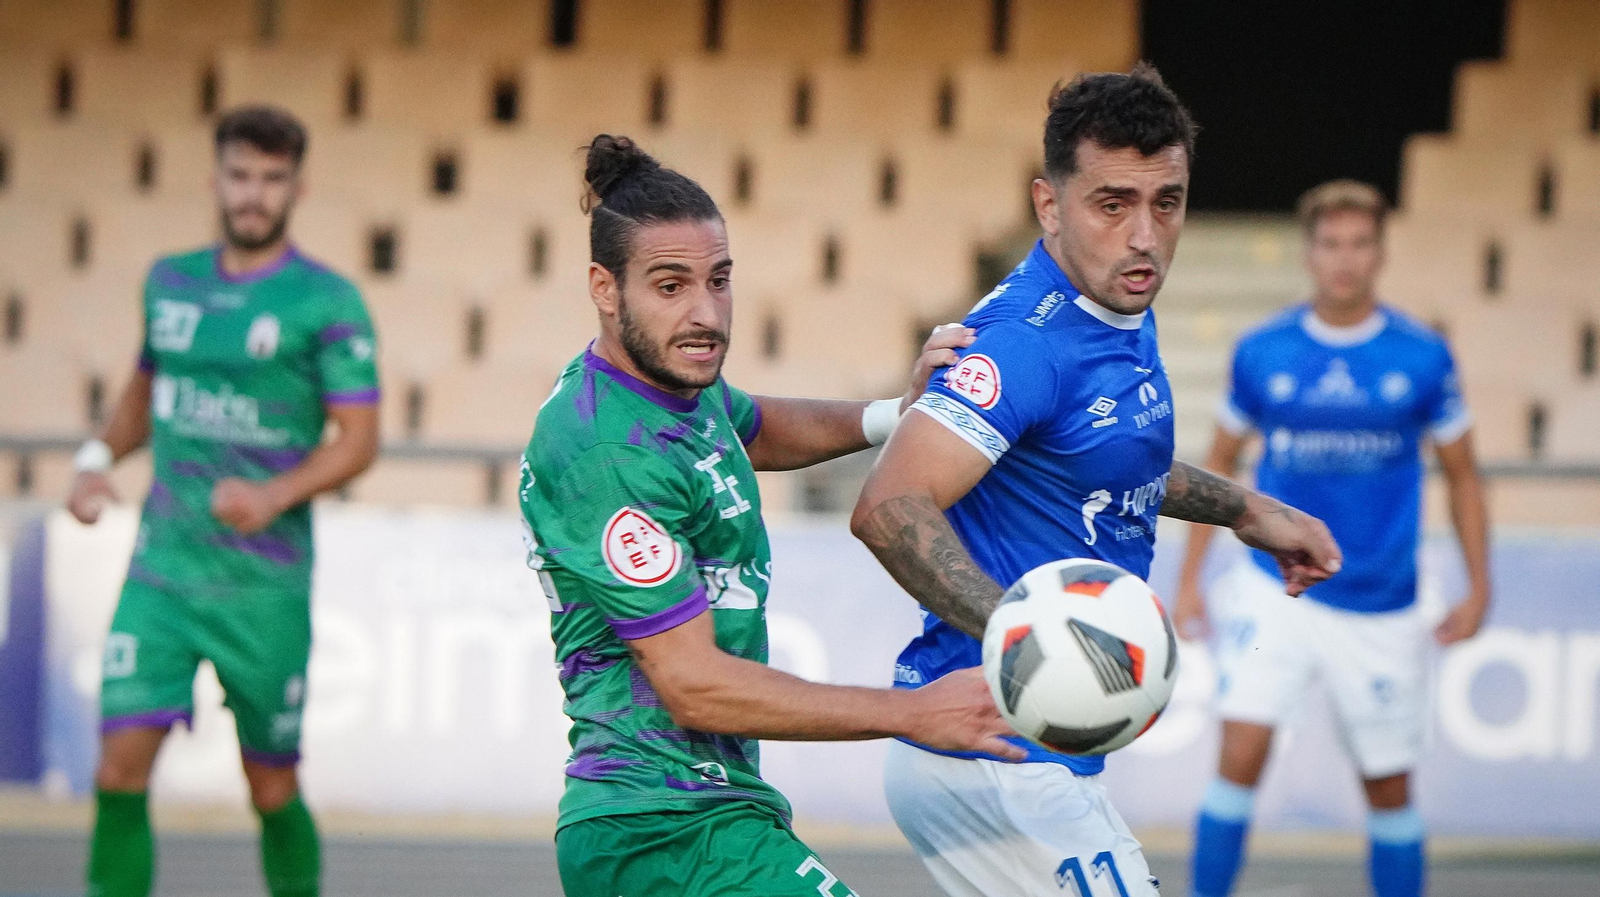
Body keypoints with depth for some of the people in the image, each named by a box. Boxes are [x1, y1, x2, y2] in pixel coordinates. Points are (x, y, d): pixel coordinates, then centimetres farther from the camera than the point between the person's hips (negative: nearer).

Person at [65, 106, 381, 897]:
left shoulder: (328, 303, -4)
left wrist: (275, 496, -22)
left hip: (264, 585, -3)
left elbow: (358, 438, -7)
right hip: (161, 571, 3)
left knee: (271, 787, 6)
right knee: (122, 764, -12)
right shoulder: (169, 283, 10)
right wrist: (99, 456, 7)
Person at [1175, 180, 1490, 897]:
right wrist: (1190, 580, 7)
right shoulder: (1262, 353, -1)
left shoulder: (1422, 358, -3)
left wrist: (1478, 589, 1)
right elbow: (1220, 464, 10)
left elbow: (1461, 474, 6)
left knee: (1390, 786, 7)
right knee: (1242, 751, -16)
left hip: (1381, 608, 0)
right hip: (1276, 589, 0)